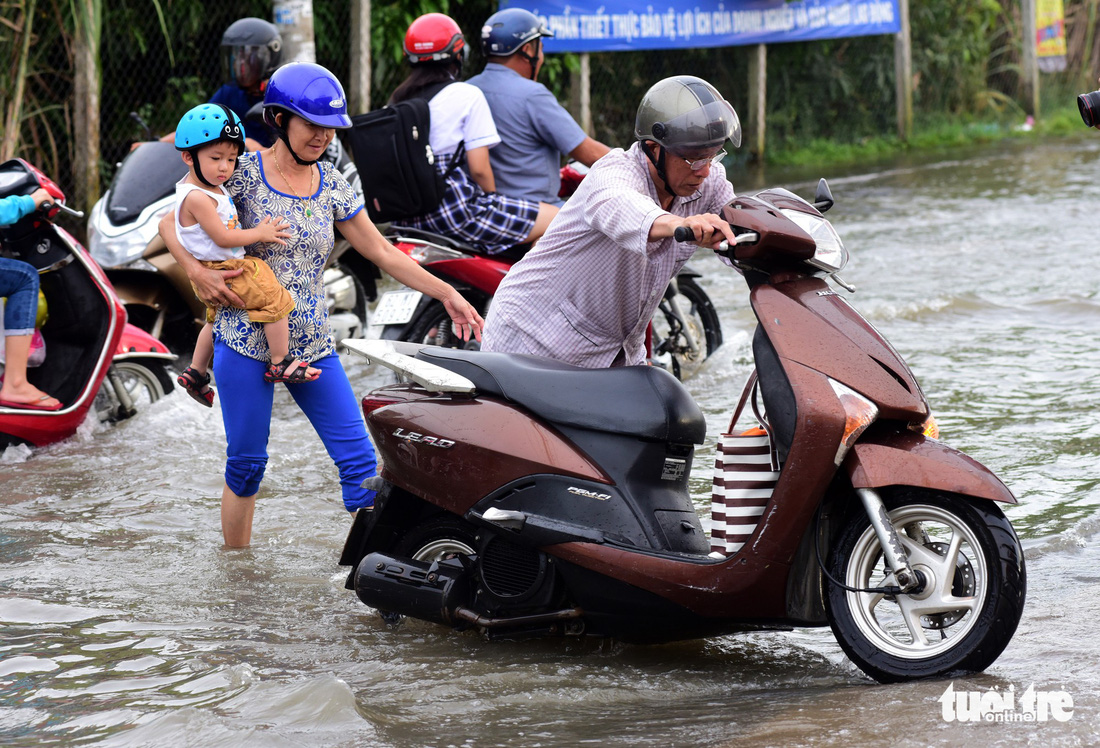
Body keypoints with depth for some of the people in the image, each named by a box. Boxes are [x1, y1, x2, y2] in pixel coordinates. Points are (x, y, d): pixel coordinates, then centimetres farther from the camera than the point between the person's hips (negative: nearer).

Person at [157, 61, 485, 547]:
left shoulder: (332, 186, 7)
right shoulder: (243, 173, -7)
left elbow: (382, 253, 12)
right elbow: (170, 221, -2)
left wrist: (445, 293, 6)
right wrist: (197, 272, -18)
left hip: (313, 344, 4)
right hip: (246, 340, -4)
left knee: (358, 457, -5)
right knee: (246, 462, 3)